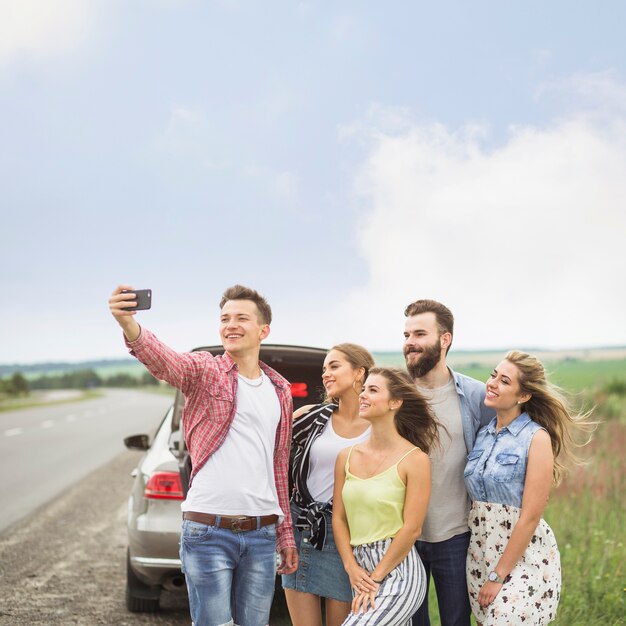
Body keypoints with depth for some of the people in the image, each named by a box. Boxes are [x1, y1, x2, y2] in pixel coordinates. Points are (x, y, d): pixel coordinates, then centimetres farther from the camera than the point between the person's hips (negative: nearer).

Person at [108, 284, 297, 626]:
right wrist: (129, 325, -47)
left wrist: (285, 534, 19)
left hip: (261, 534, 5)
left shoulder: (281, 391, 14)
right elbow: (163, 360, -25)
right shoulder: (204, 370, -2)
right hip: (208, 532, -5)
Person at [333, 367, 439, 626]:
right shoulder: (347, 457, 7)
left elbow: (412, 528, -11)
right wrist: (352, 569, -4)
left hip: (398, 570, -6)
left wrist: (376, 577, -11)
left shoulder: (414, 459, -9)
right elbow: (339, 518, 8)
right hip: (361, 569, 6)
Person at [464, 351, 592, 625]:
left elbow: (530, 517, -15)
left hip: (523, 558, -6)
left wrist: (498, 576, -14)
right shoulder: (483, 434, 6)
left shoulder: (537, 438, -12)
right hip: (481, 551, 6)